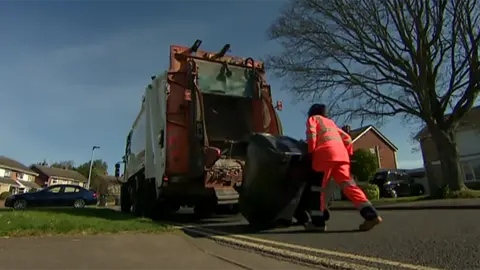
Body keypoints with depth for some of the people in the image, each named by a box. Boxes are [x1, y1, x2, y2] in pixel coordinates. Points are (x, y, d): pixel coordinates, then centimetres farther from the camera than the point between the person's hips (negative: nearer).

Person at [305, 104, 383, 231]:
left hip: (326, 152, -6)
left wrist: (311, 151, 0)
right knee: (347, 183, -2)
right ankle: (370, 214, -15)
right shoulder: (331, 122, 37)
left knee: (321, 186, -3)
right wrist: (348, 153, 25)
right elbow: (346, 138, 30)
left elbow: (311, 133, -2)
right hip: (341, 152, 6)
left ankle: (318, 221, -4)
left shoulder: (313, 118, 20)